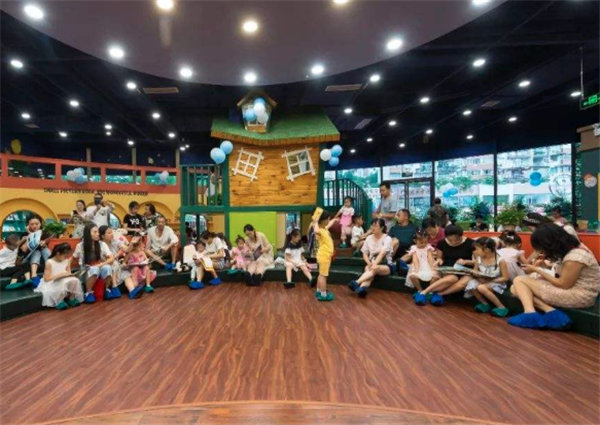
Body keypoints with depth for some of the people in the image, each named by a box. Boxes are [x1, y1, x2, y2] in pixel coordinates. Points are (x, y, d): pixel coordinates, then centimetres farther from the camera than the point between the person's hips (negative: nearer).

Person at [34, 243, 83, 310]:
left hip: (64, 281, 5)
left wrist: (68, 274, -19)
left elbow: (68, 273, 5)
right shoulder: (49, 263, -18)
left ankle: (71, 298, -3)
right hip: (51, 283, -5)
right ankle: (59, 301, -6)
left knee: (74, 280, -28)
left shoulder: (67, 261, -1)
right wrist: (60, 274, -25)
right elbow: (46, 279, -21)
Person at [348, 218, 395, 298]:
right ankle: (362, 288, -59)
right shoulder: (369, 238, 5)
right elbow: (365, 254, 5)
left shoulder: (387, 239, -9)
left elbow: (382, 254, -22)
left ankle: (357, 283, -51)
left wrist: (374, 265, -36)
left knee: (375, 269, -37)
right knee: (368, 268, -33)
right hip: (372, 264, 3)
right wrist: (369, 263, -15)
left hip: (387, 266, -3)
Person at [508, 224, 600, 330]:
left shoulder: (575, 257, -22)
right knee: (515, 289, -1)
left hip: (579, 296, -9)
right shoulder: (570, 248, 6)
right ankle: (551, 312, -14)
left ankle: (530, 313, -21)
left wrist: (537, 270, -9)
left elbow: (564, 284, -16)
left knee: (519, 281, -8)